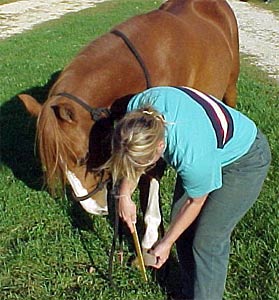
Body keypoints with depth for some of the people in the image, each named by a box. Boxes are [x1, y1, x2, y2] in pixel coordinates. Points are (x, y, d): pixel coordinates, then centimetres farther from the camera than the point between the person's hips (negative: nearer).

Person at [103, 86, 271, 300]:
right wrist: (125, 195, -12)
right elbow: (132, 158, -6)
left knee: (207, 242, -6)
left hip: (244, 163, -7)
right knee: (183, 229, 11)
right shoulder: (138, 108, -29)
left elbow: (195, 202, -22)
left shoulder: (192, 156, -43)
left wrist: (166, 244, -9)